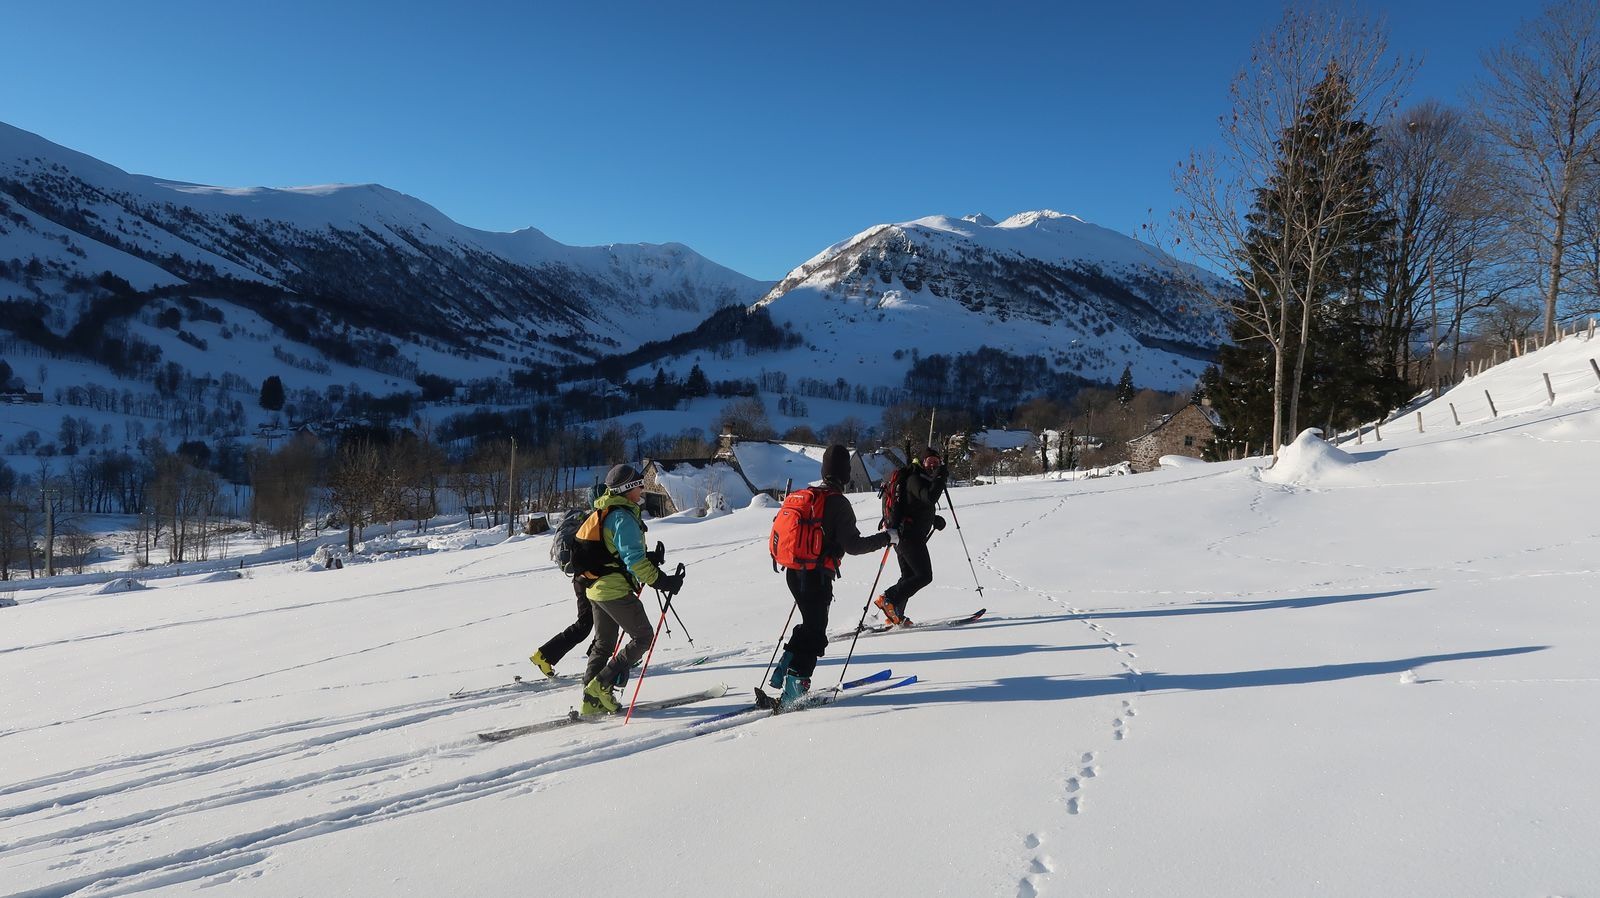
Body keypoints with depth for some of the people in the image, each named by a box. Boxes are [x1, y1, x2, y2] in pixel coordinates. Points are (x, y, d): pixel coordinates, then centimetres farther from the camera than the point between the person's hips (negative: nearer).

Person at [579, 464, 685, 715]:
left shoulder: (604, 513, 14)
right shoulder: (624, 517, -17)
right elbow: (634, 560, -23)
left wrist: (648, 559, 18)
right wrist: (662, 581, -20)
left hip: (596, 589, 10)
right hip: (616, 590, -10)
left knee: (603, 644, 17)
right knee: (643, 637, 1)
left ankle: (592, 700, 19)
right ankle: (602, 685, -2)